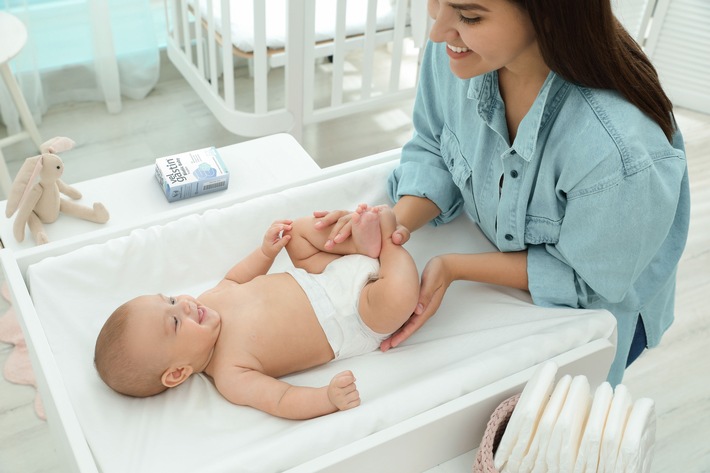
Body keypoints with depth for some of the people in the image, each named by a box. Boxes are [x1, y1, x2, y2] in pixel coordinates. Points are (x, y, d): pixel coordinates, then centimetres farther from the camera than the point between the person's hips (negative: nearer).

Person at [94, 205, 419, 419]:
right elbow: (282, 401, -35)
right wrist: (329, 397, -52)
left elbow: (236, 279, 15)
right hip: (351, 322, -7)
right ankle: (389, 245, -5)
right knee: (398, 292, -33)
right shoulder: (229, 375, -26)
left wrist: (266, 251, 4)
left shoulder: (209, 301, -6)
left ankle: (367, 244, -2)